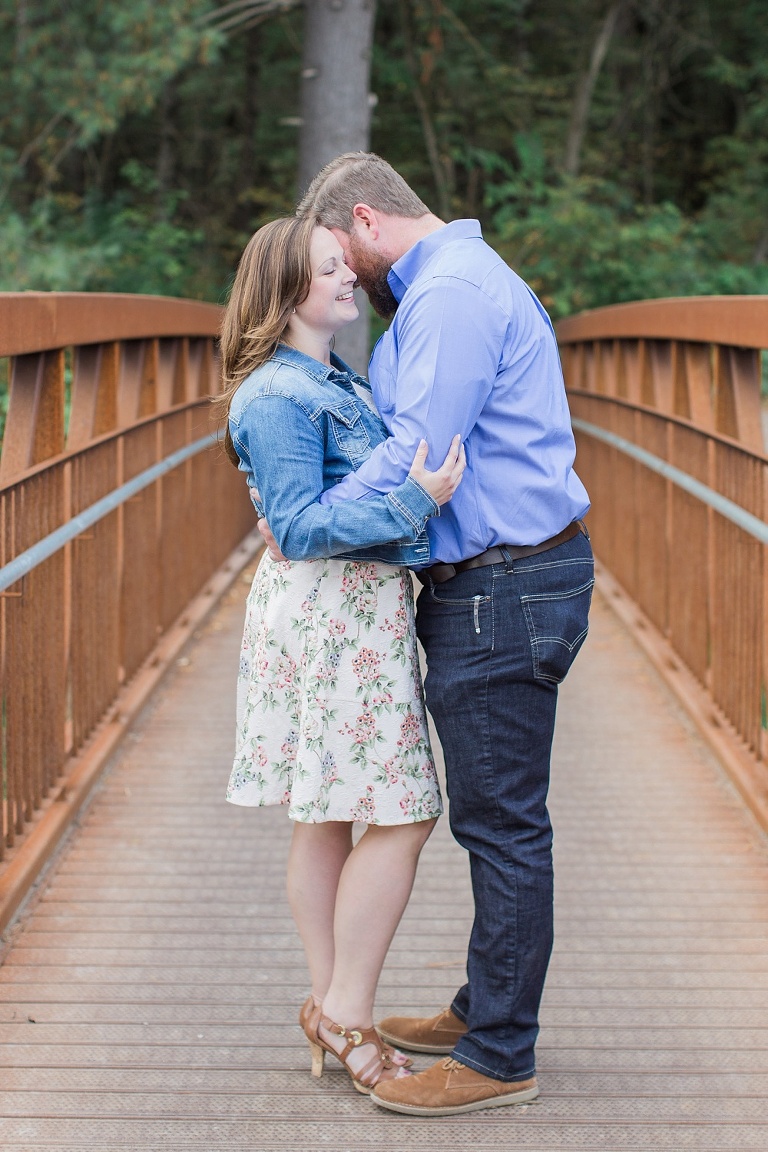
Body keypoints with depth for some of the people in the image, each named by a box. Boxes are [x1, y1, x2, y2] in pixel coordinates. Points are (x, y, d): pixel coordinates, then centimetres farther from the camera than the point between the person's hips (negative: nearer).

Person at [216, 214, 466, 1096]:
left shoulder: (332, 380, 16)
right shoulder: (277, 395, -14)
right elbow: (299, 527, -20)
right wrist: (413, 502, -28)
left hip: (356, 611, 10)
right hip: (330, 614, -10)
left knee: (327, 819, 12)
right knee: (401, 816, -6)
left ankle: (330, 1006, 20)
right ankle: (346, 1014, 3)